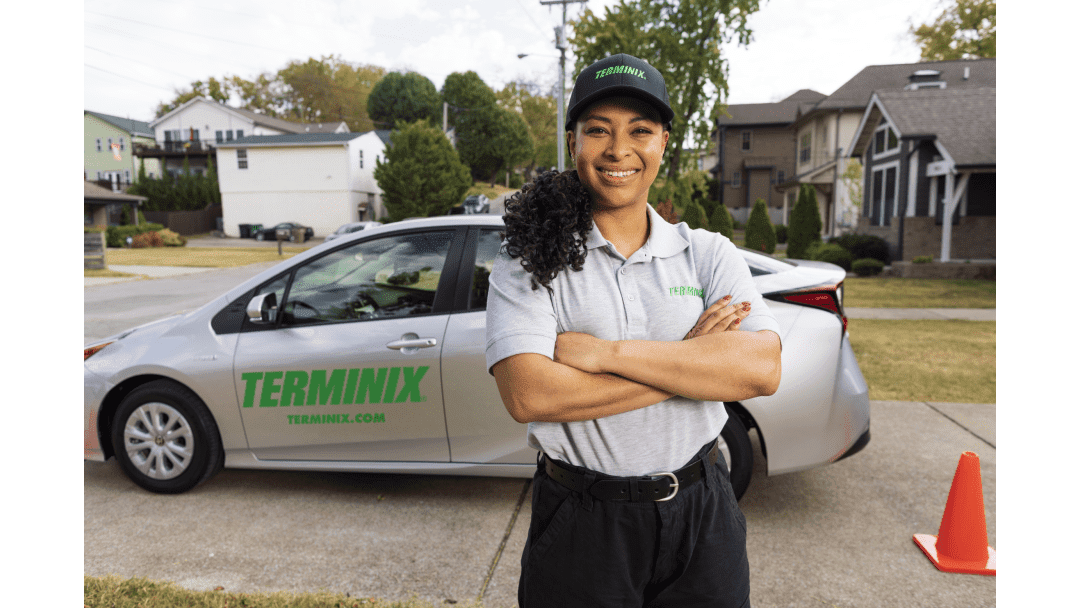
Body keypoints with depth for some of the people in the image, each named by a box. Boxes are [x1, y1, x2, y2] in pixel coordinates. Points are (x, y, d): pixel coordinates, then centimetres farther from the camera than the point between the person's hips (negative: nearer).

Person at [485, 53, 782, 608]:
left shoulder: (709, 254, 1)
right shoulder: (531, 260, -7)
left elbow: (761, 369, -14)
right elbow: (527, 395, -21)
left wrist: (604, 352, -21)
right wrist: (690, 356, -17)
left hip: (698, 519, 3)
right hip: (581, 525, -2)